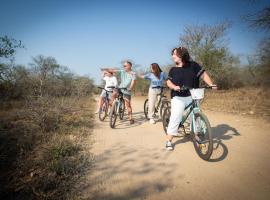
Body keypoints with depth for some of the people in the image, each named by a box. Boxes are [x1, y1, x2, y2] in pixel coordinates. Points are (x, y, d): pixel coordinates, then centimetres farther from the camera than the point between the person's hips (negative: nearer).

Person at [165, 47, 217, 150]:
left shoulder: (193, 65, 2)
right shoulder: (173, 70, 7)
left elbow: (203, 75, -1)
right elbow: (168, 82, 2)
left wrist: (211, 84, -15)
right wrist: (174, 87, -19)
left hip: (192, 97, 1)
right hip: (178, 98, 0)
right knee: (175, 119, -7)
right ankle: (168, 141, 2)